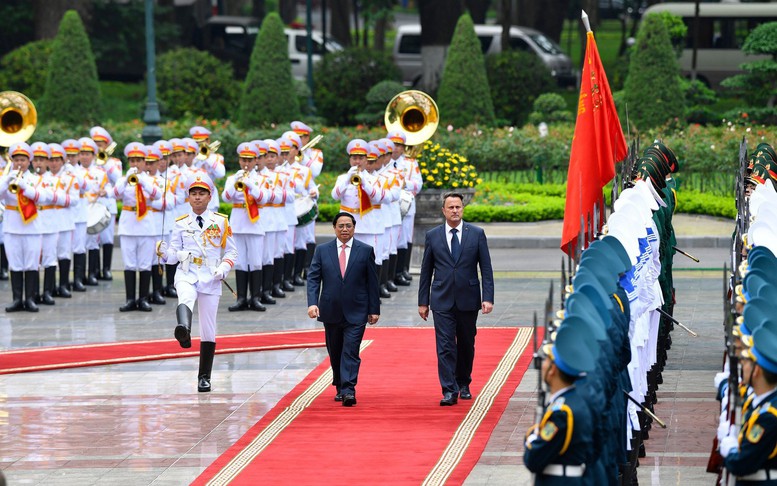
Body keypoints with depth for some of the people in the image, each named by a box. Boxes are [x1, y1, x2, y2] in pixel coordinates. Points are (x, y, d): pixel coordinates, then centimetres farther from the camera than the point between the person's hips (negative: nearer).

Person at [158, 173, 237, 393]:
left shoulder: (221, 222, 7)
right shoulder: (181, 224, 9)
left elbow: (232, 251, 11)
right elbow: (175, 254, 9)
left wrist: (224, 268, -8)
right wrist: (165, 253, -13)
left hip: (210, 279, 1)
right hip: (186, 275, -1)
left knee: (208, 331, 4)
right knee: (185, 300, -38)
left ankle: (204, 377, 13)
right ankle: (183, 330, -69)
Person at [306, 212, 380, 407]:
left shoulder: (366, 251, 2)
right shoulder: (322, 250, 5)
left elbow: (372, 282, 4)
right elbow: (313, 278, 1)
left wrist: (374, 309, 1)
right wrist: (312, 303, -13)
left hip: (355, 312, -3)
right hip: (331, 311, 3)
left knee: (350, 352, -12)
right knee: (335, 353, 12)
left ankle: (348, 391, -18)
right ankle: (340, 388, 26)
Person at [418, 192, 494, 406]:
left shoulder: (477, 234, 2)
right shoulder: (432, 236, 4)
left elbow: (486, 268, 1)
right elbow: (426, 271, 8)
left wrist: (488, 298, -7)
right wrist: (423, 301, 5)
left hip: (468, 300, 1)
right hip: (442, 300, 0)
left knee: (466, 345, 11)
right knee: (445, 346, -7)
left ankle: (463, 384, 28)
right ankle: (449, 391, -9)